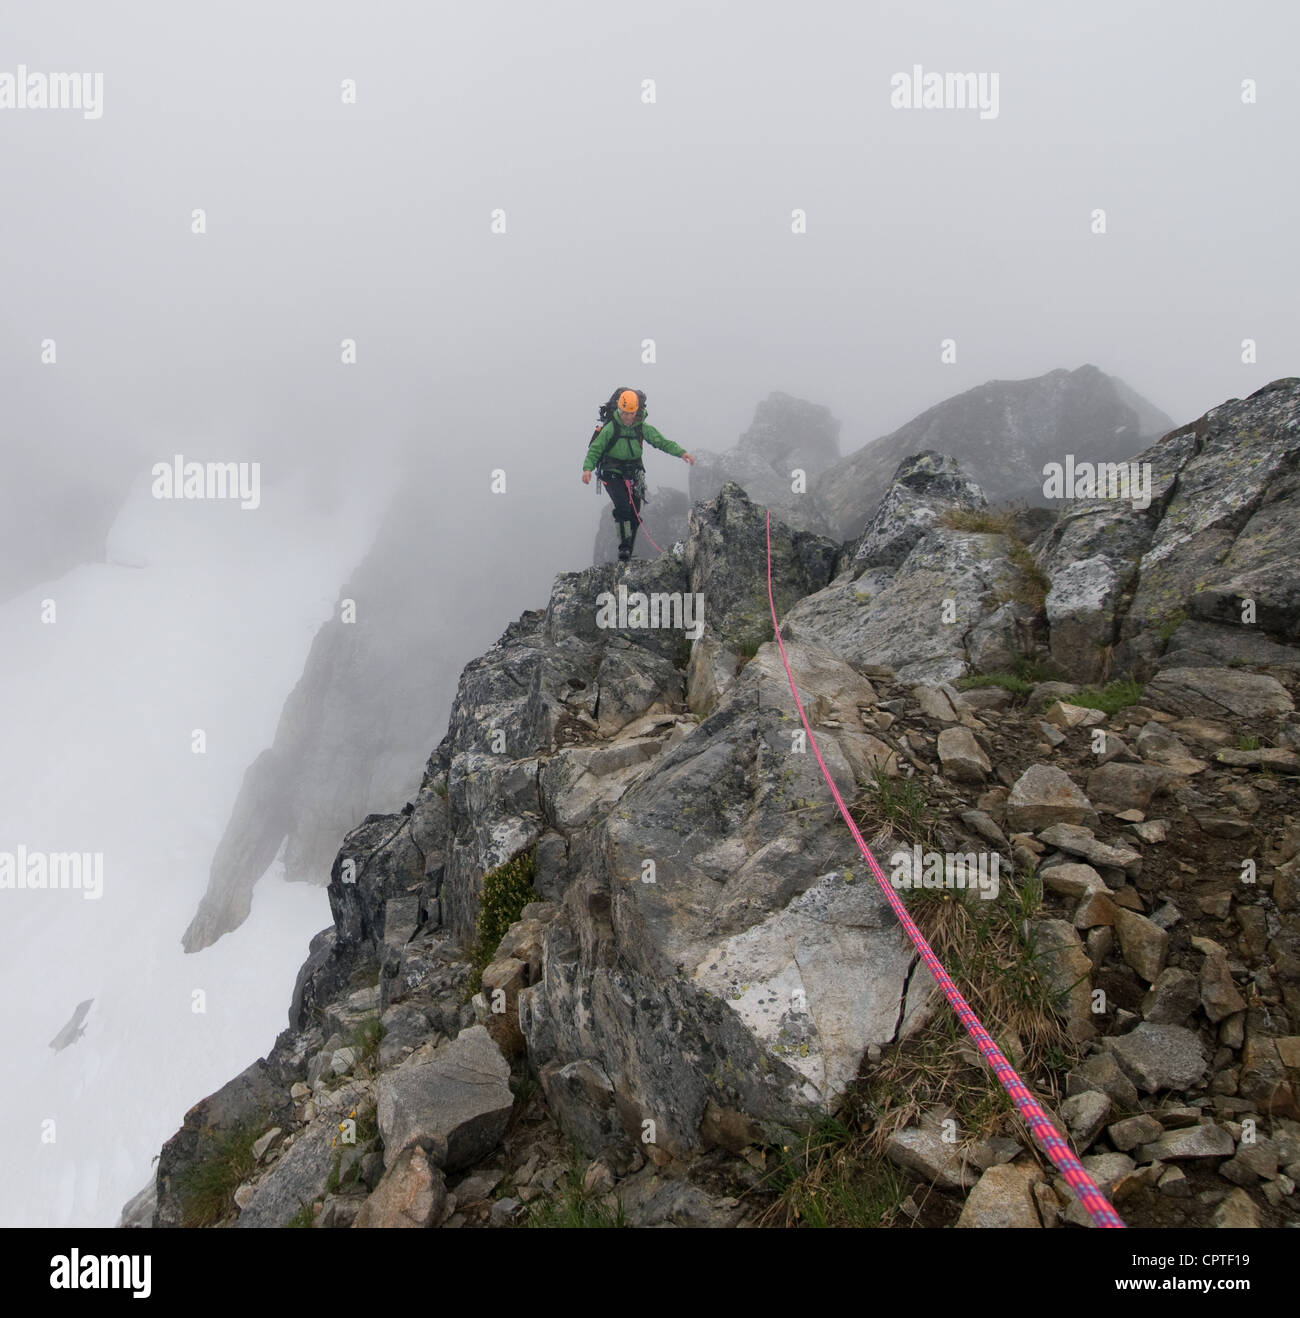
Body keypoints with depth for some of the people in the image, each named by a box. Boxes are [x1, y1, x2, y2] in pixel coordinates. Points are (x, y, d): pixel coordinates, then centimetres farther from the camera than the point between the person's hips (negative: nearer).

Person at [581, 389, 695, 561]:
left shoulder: (643, 427, -1)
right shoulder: (610, 428, -12)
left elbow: (662, 442, 0)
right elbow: (595, 450, -10)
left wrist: (681, 452, -15)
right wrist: (587, 468, -26)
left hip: (633, 475, 4)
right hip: (613, 474, -4)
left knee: (634, 516, 3)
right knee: (623, 507, -26)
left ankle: (628, 555, 15)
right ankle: (624, 548, -21)